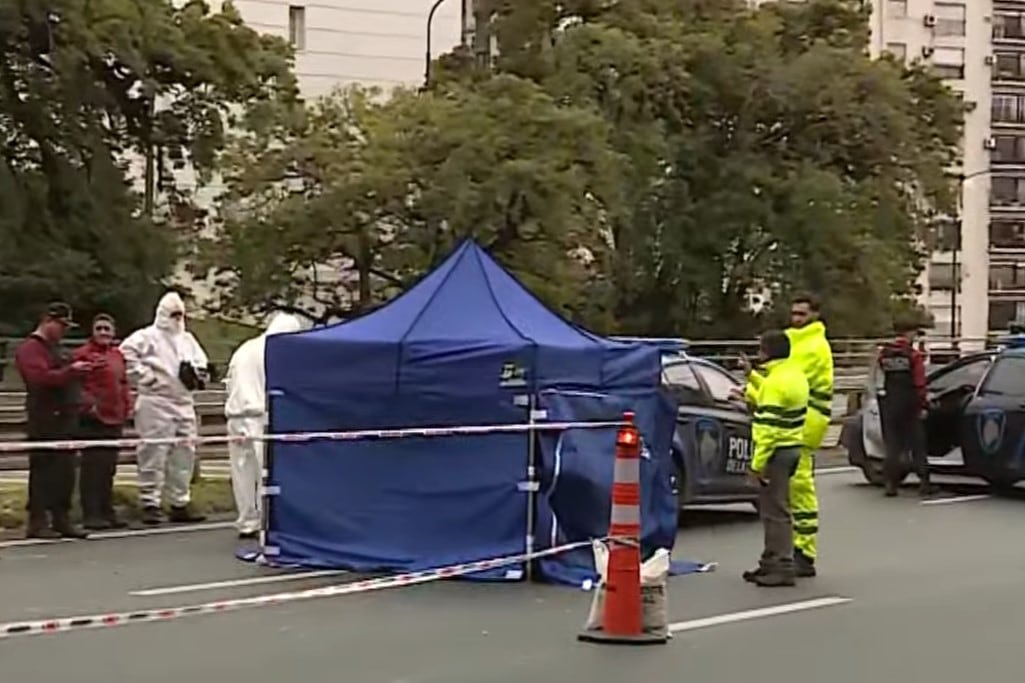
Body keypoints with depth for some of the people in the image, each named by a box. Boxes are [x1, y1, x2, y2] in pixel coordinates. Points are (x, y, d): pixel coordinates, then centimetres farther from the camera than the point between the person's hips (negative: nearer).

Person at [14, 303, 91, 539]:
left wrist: (80, 370, 15)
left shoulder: (56, 348, 24)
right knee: (43, 471, -7)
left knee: (65, 472, 8)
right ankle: (37, 522, -4)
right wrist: (71, 370, -29)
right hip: (45, 421, -9)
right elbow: (41, 378, -22)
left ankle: (61, 520, 13)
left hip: (65, 417, 9)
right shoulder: (30, 348, -7)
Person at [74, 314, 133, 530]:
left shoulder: (117, 354, 15)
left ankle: (107, 512, 20)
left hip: (115, 420, 7)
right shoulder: (83, 354, -7)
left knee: (109, 469, 13)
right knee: (92, 467, -6)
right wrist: (89, 404, -19)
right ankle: (91, 514, -1)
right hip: (93, 420, -7)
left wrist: (127, 406, 11)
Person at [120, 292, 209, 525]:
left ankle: (180, 503, 18)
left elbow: (202, 363, 21)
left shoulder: (187, 339, 19)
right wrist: (144, 376, -15)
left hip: (184, 403, 7)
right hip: (156, 403, -7)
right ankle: (150, 504, -3)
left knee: (184, 454, 9)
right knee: (154, 455, -7)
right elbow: (126, 354, -15)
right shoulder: (147, 337, -3)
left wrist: (196, 373, -1)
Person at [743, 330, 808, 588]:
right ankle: (771, 563, 25)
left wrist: (758, 462, -20)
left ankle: (782, 568, -4)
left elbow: (768, 428, -22)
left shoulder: (775, 382, -19)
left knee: (775, 511, -6)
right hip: (793, 445, 10)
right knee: (773, 509, 17)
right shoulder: (795, 374, 11)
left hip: (777, 450, -10)